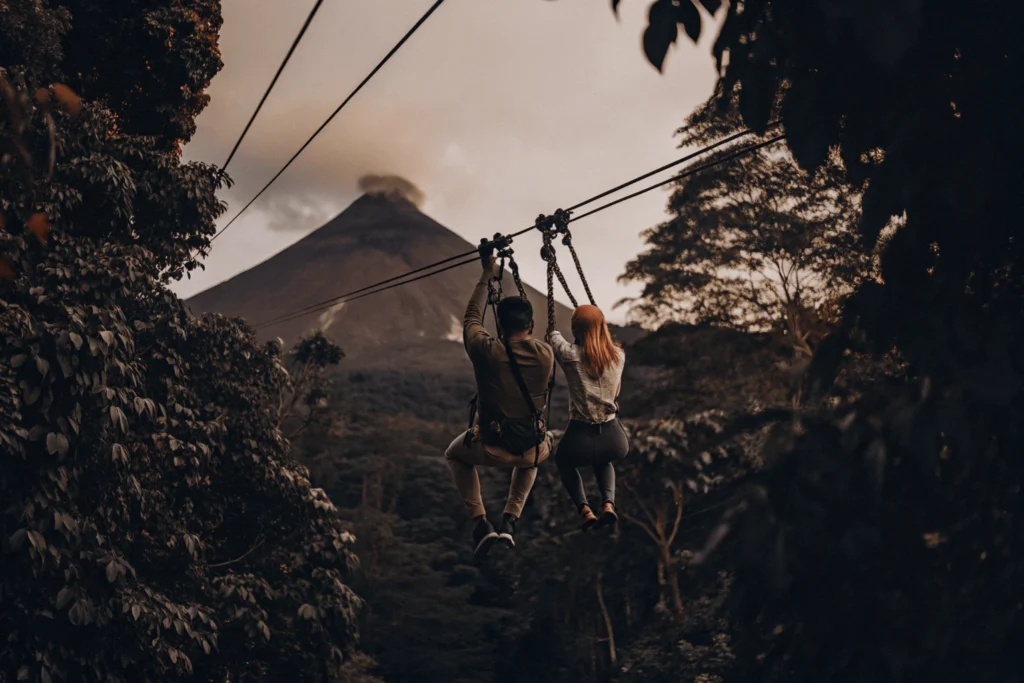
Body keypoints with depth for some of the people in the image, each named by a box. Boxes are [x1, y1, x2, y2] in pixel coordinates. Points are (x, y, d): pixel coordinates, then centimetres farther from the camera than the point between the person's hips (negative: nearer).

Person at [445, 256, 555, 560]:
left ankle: (480, 523, 15)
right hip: (534, 451, 3)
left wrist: (487, 277, 16)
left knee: (455, 454, 31)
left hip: (492, 449, -2)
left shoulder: (486, 351, -15)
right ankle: (511, 520, 25)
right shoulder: (546, 355, -7)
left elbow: (472, 318, 6)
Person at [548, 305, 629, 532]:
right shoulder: (619, 355, 0)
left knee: (562, 458, 35)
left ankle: (584, 510, 13)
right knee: (602, 459, 40)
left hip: (580, 440, -3)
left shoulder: (571, 355, -9)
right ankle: (608, 503, 13)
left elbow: (554, 336, 13)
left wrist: (554, 333, 36)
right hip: (615, 441, 3)